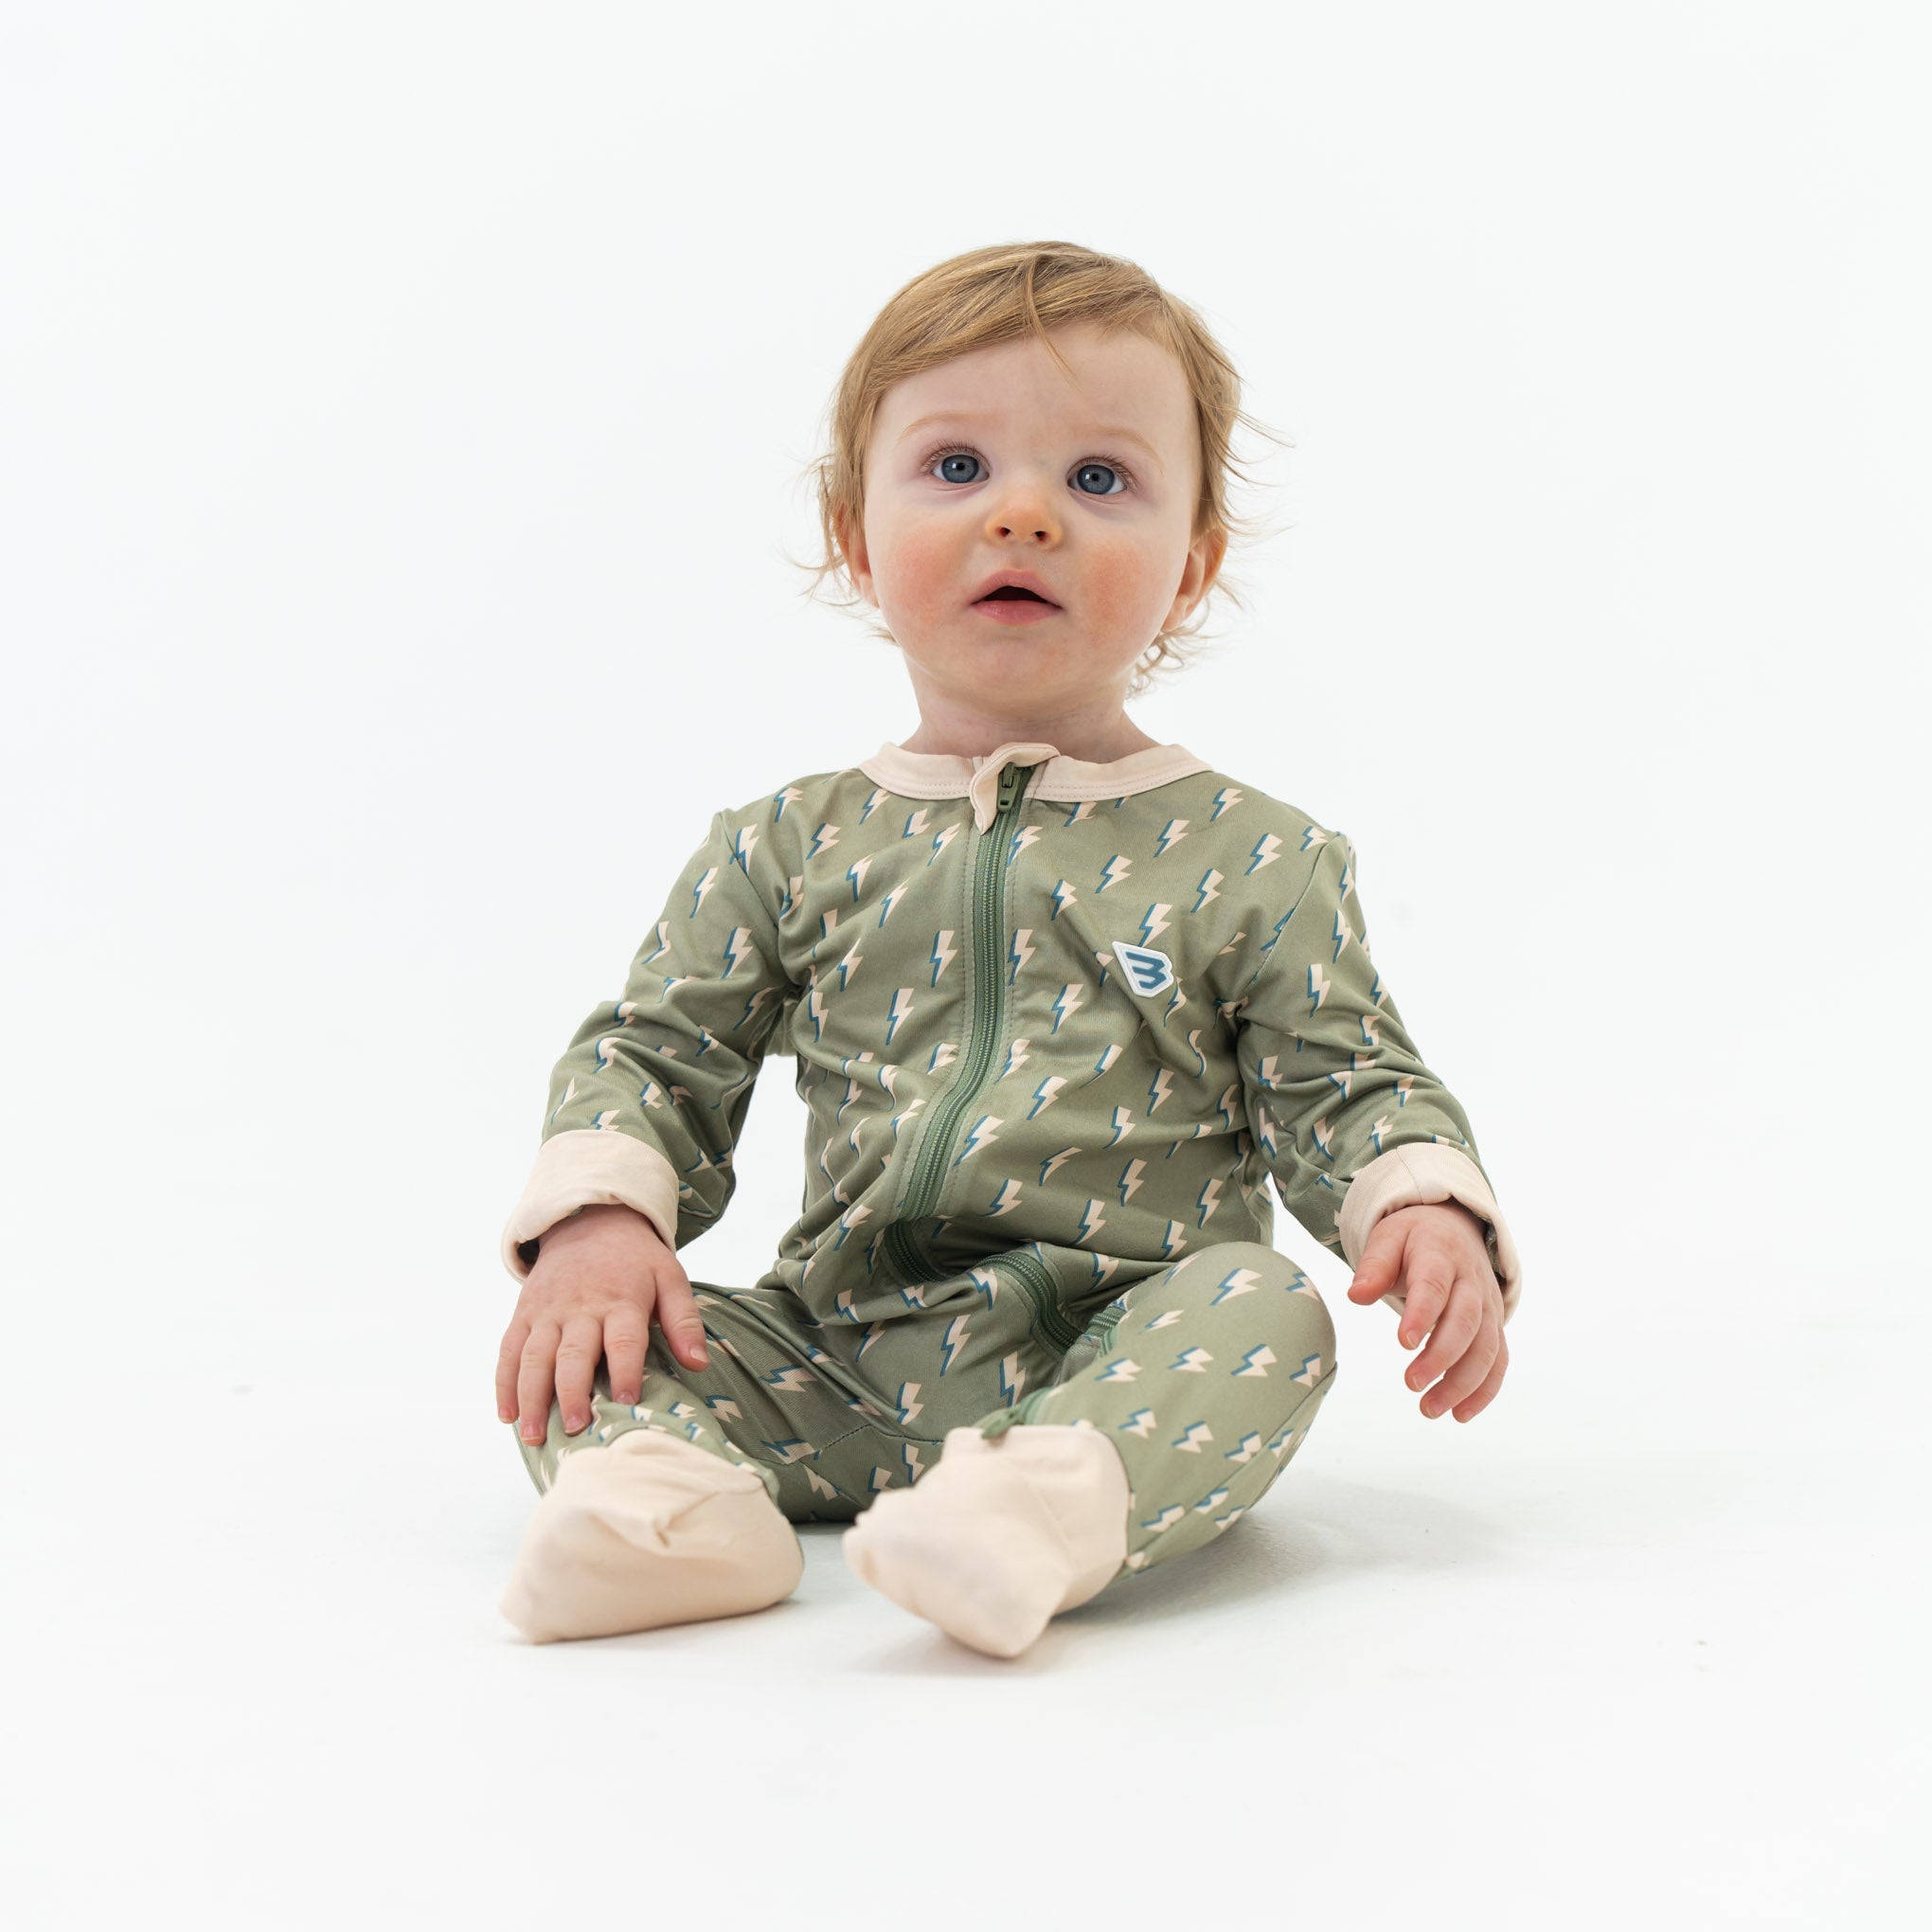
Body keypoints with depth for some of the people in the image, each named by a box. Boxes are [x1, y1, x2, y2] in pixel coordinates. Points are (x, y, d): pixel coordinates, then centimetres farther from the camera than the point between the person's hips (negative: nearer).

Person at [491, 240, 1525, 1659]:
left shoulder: (1254, 860, 2)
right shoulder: (791, 846, 7)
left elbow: (1349, 1087, 2)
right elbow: (654, 1053, 9)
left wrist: (1430, 1214, -19)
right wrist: (597, 1215, -10)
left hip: (1123, 1342, -2)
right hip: (842, 1360, 2)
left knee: (1264, 1313, -30)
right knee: (579, 1341, -11)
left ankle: (1048, 1498, -48)